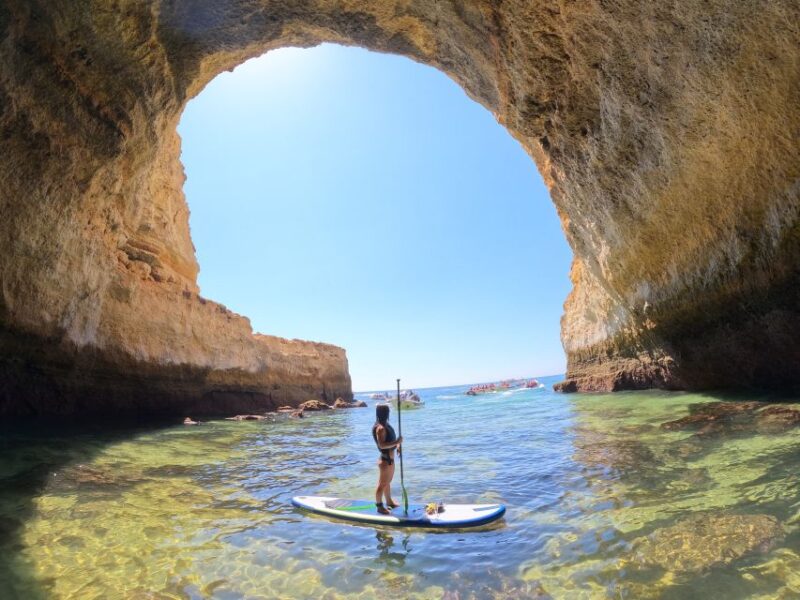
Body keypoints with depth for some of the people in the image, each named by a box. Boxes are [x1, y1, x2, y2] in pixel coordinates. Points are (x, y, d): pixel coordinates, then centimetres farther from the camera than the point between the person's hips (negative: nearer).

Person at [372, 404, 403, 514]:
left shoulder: (386, 425, 7)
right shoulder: (380, 428, -24)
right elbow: (381, 445, -30)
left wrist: (397, 445, 2)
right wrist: (396, 442, -30)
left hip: (390, 458, 10)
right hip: (385, 460, -10)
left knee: (388, 482, 23)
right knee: (382, 484, 4)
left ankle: (389, 502, 38)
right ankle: (380, 506, 17)